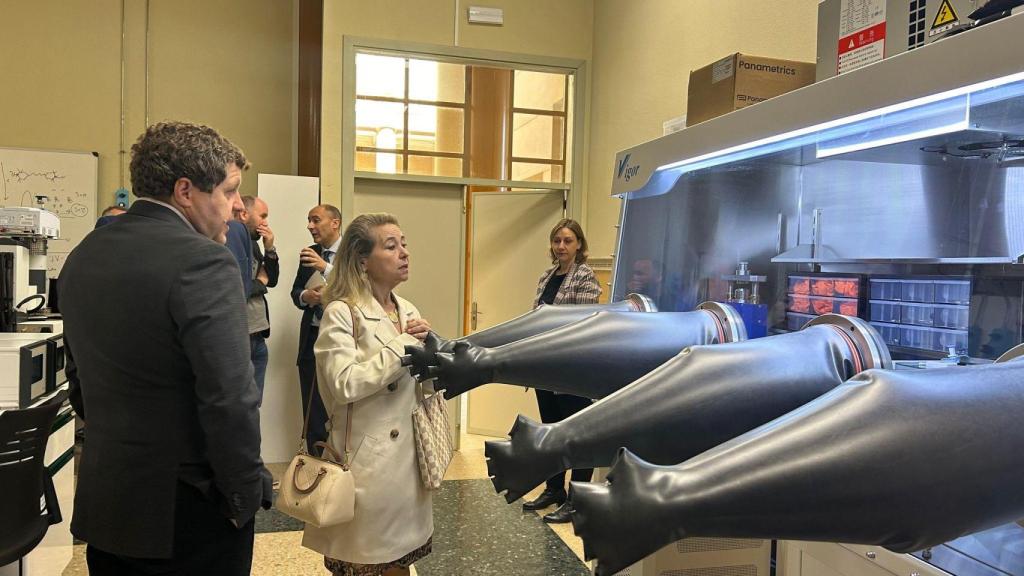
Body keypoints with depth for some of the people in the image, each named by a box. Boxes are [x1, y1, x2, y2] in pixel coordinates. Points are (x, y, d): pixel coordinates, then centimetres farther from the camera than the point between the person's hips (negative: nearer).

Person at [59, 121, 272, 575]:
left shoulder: (83, 256, 5)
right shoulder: (202, 261, -21)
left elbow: (79, 379, 14)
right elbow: (229, 398, -25)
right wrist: (246, 496, -13)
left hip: (101, 504, 7)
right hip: (189, 514, -7)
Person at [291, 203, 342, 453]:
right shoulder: (308, 255, 11)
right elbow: (295, 292, 14)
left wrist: (326, 267, -29)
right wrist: (305, 296, -9)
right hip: (312, 338, 5)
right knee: (313, 408, 11)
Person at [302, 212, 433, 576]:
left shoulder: (408, 311, 8)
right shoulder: (341, 313, -12)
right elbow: (344, 383, -25)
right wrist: (402, 345, -17)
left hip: (408, 460, 6)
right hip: (367, 464, -6)